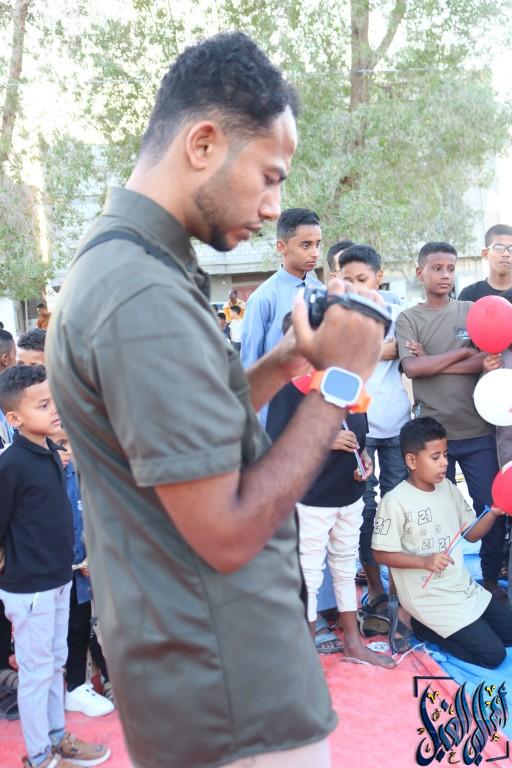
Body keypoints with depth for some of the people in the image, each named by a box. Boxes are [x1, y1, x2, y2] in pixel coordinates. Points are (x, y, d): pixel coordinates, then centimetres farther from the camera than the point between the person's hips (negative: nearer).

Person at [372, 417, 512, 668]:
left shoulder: (448, 488, 4)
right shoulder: (395, 501, -18)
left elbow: (471, 534, 9)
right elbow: (381, 553, -16)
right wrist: (424, 561, -27)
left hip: (465, 588, 8)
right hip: (431, 599, -8)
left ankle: (440, 626, 18)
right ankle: (423, 626, 6)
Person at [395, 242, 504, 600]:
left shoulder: (473, 311, 7)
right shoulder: (408, 319, 2)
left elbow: (487, 361, -5)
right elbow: (412, 368, -13)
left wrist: (432, 363, -10)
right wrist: (463, 352, -9)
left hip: (478, 431, 2)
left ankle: (491, 579, 27)